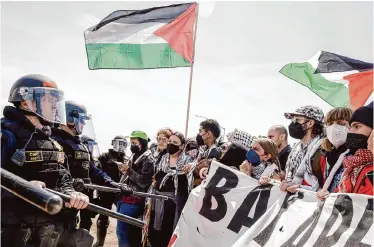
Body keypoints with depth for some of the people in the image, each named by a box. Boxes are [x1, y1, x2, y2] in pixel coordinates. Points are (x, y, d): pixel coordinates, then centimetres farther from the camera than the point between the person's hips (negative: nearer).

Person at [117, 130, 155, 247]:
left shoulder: (148, 159, -10)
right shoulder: (134, 156, 16)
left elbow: (144, 182, -18)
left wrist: (129, 170, -18)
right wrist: (124, 170, 9)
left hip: (132, 200, -9)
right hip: (123, 196, 9)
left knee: (121, 231, -10)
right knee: (123, 230, 14)